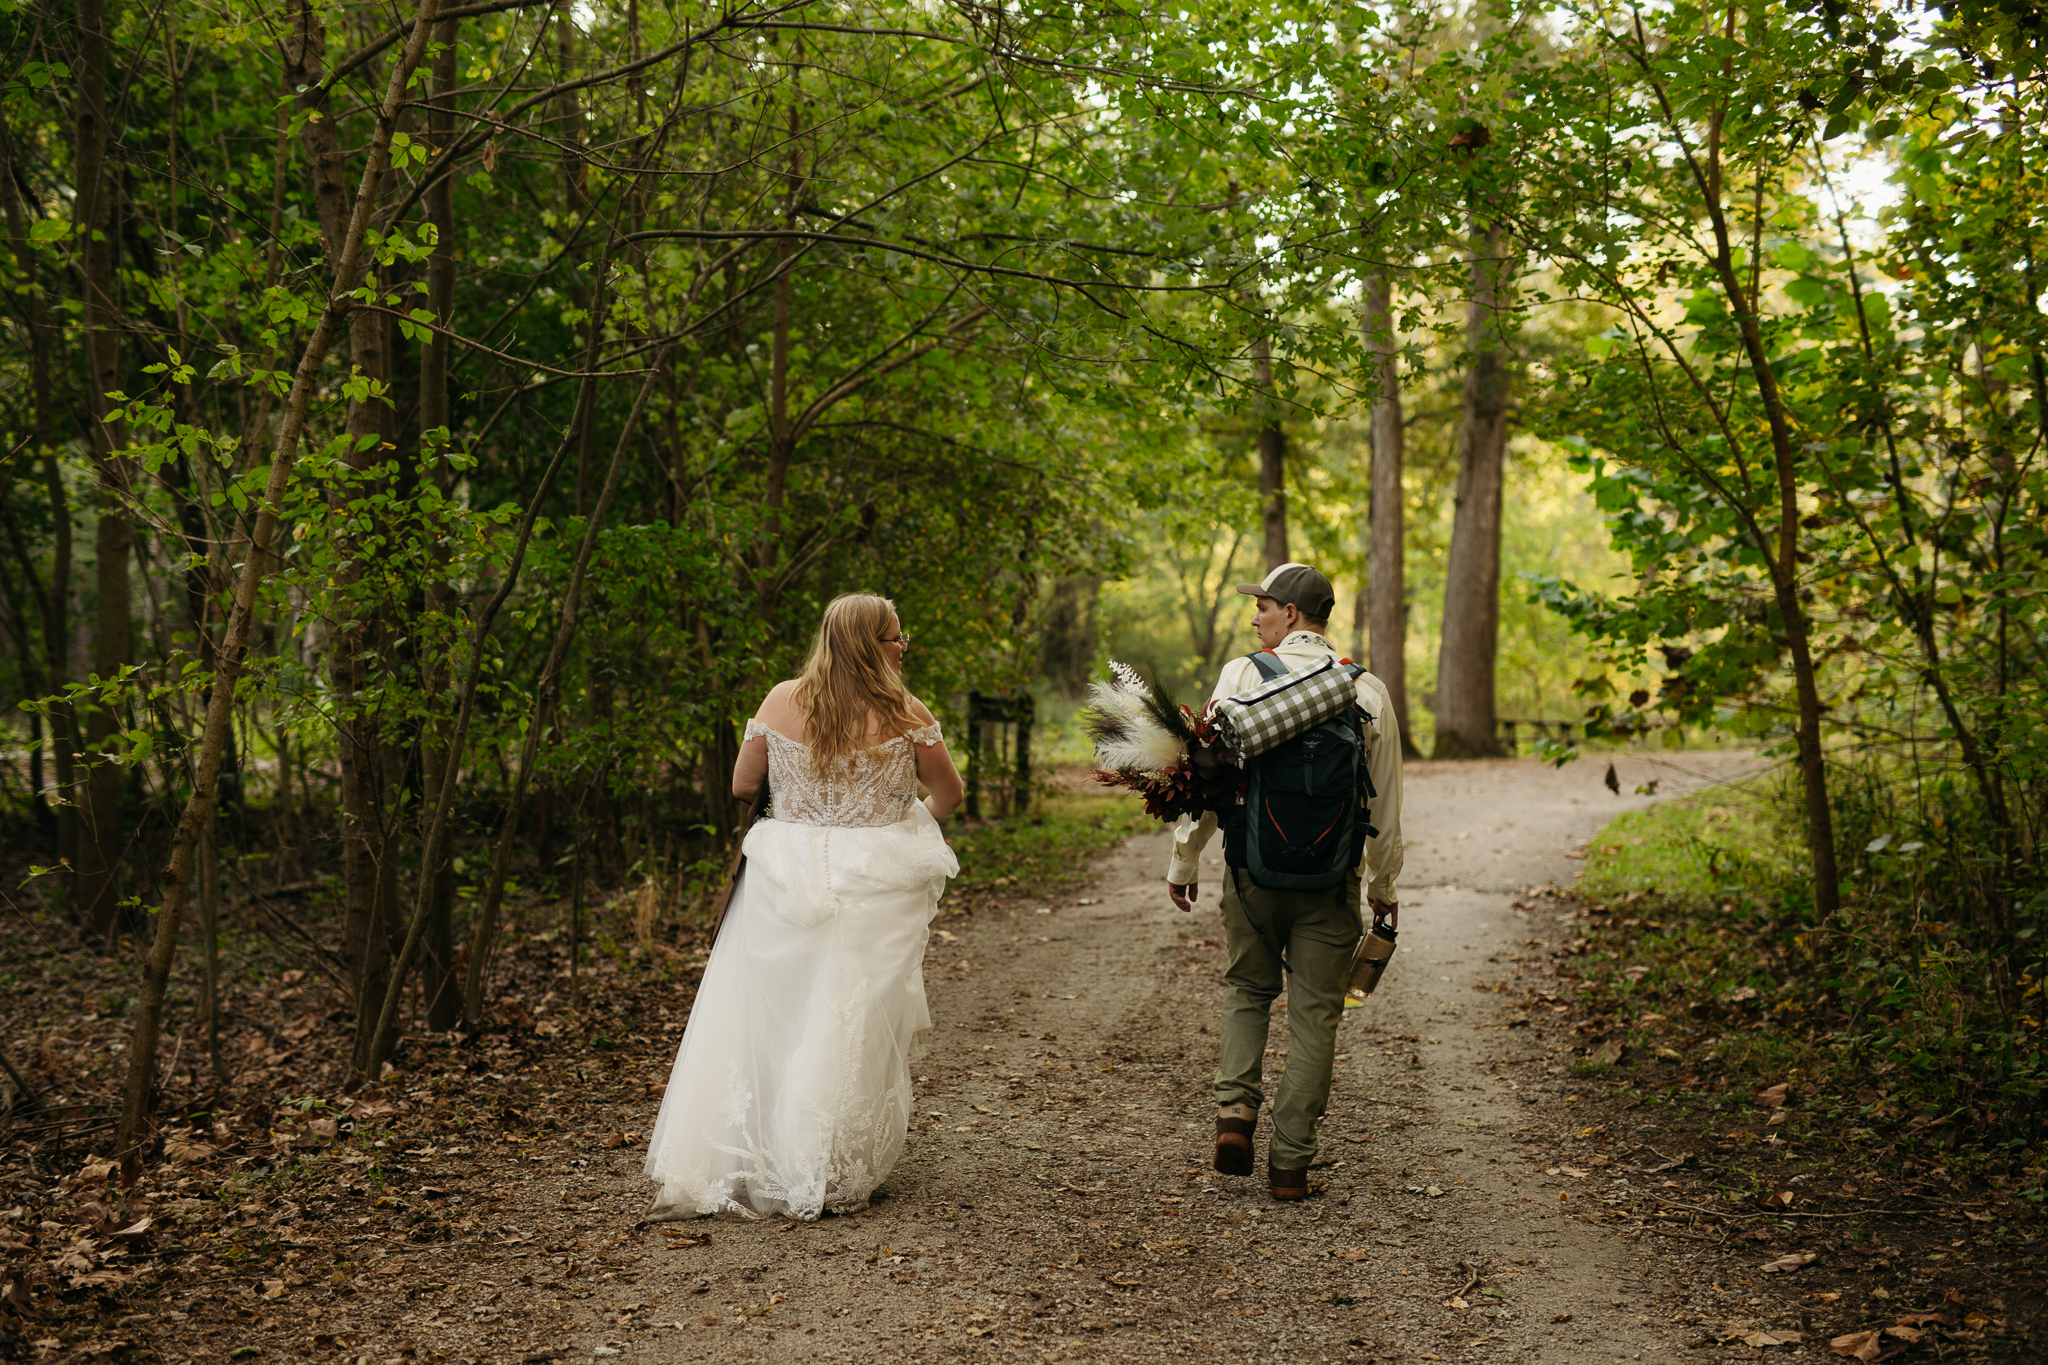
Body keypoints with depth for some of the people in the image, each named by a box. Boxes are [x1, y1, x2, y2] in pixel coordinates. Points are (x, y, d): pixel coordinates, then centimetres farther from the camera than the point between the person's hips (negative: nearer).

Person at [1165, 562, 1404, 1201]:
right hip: (1332, 878, 1)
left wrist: (1184, 861, 7)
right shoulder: (1368, 691, -1)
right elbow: (1385, 803, 4)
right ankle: (1291, 1162, 11)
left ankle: (1236, 1105, 1)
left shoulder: (1240, 676, -5)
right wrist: (1384, 885, 15)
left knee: (1247, 989, 21)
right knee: (1314, 1016, 8)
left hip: (1252, 868, 0)